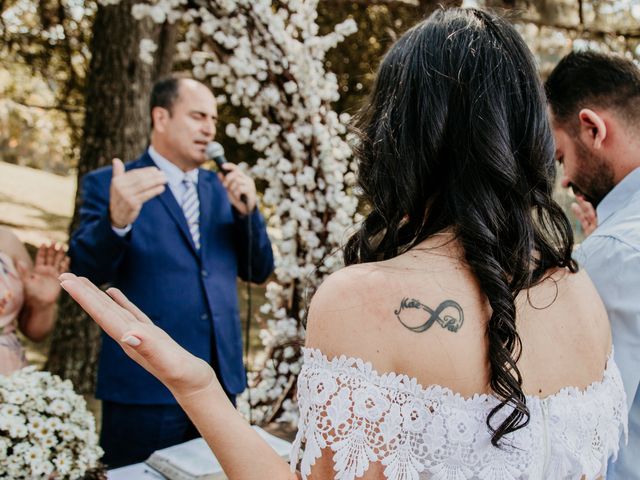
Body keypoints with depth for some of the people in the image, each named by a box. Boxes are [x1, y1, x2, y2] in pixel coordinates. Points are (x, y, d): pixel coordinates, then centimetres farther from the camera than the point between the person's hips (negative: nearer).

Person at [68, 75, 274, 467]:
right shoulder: (108, 184, -3)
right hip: (145, 387, -4)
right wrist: (116, 221, -34)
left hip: (221, 383, 5)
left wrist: (247, 210, -9)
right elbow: (85, 271, -15)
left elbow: (259, 271, 8)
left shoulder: (221, 187, 11)